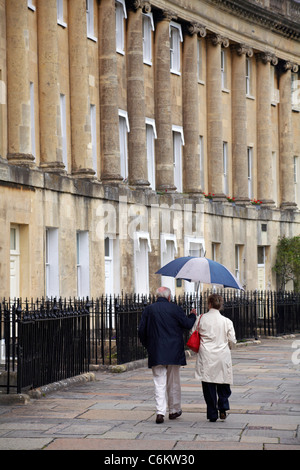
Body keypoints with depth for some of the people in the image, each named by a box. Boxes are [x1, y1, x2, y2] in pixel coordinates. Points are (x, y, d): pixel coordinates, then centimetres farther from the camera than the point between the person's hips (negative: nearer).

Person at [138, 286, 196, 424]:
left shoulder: (149, 310, 2)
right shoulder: (175, 309, -4)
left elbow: (141, 331, 3)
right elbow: (187, 325, 0)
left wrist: (147, 345, 18)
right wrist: (192, 315, 20)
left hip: (156, 353, 1)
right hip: (174, 353, -1)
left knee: (159, 383, 1)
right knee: (173, 382, 12)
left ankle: (160, 412, -11)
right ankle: (174, 410, 22)